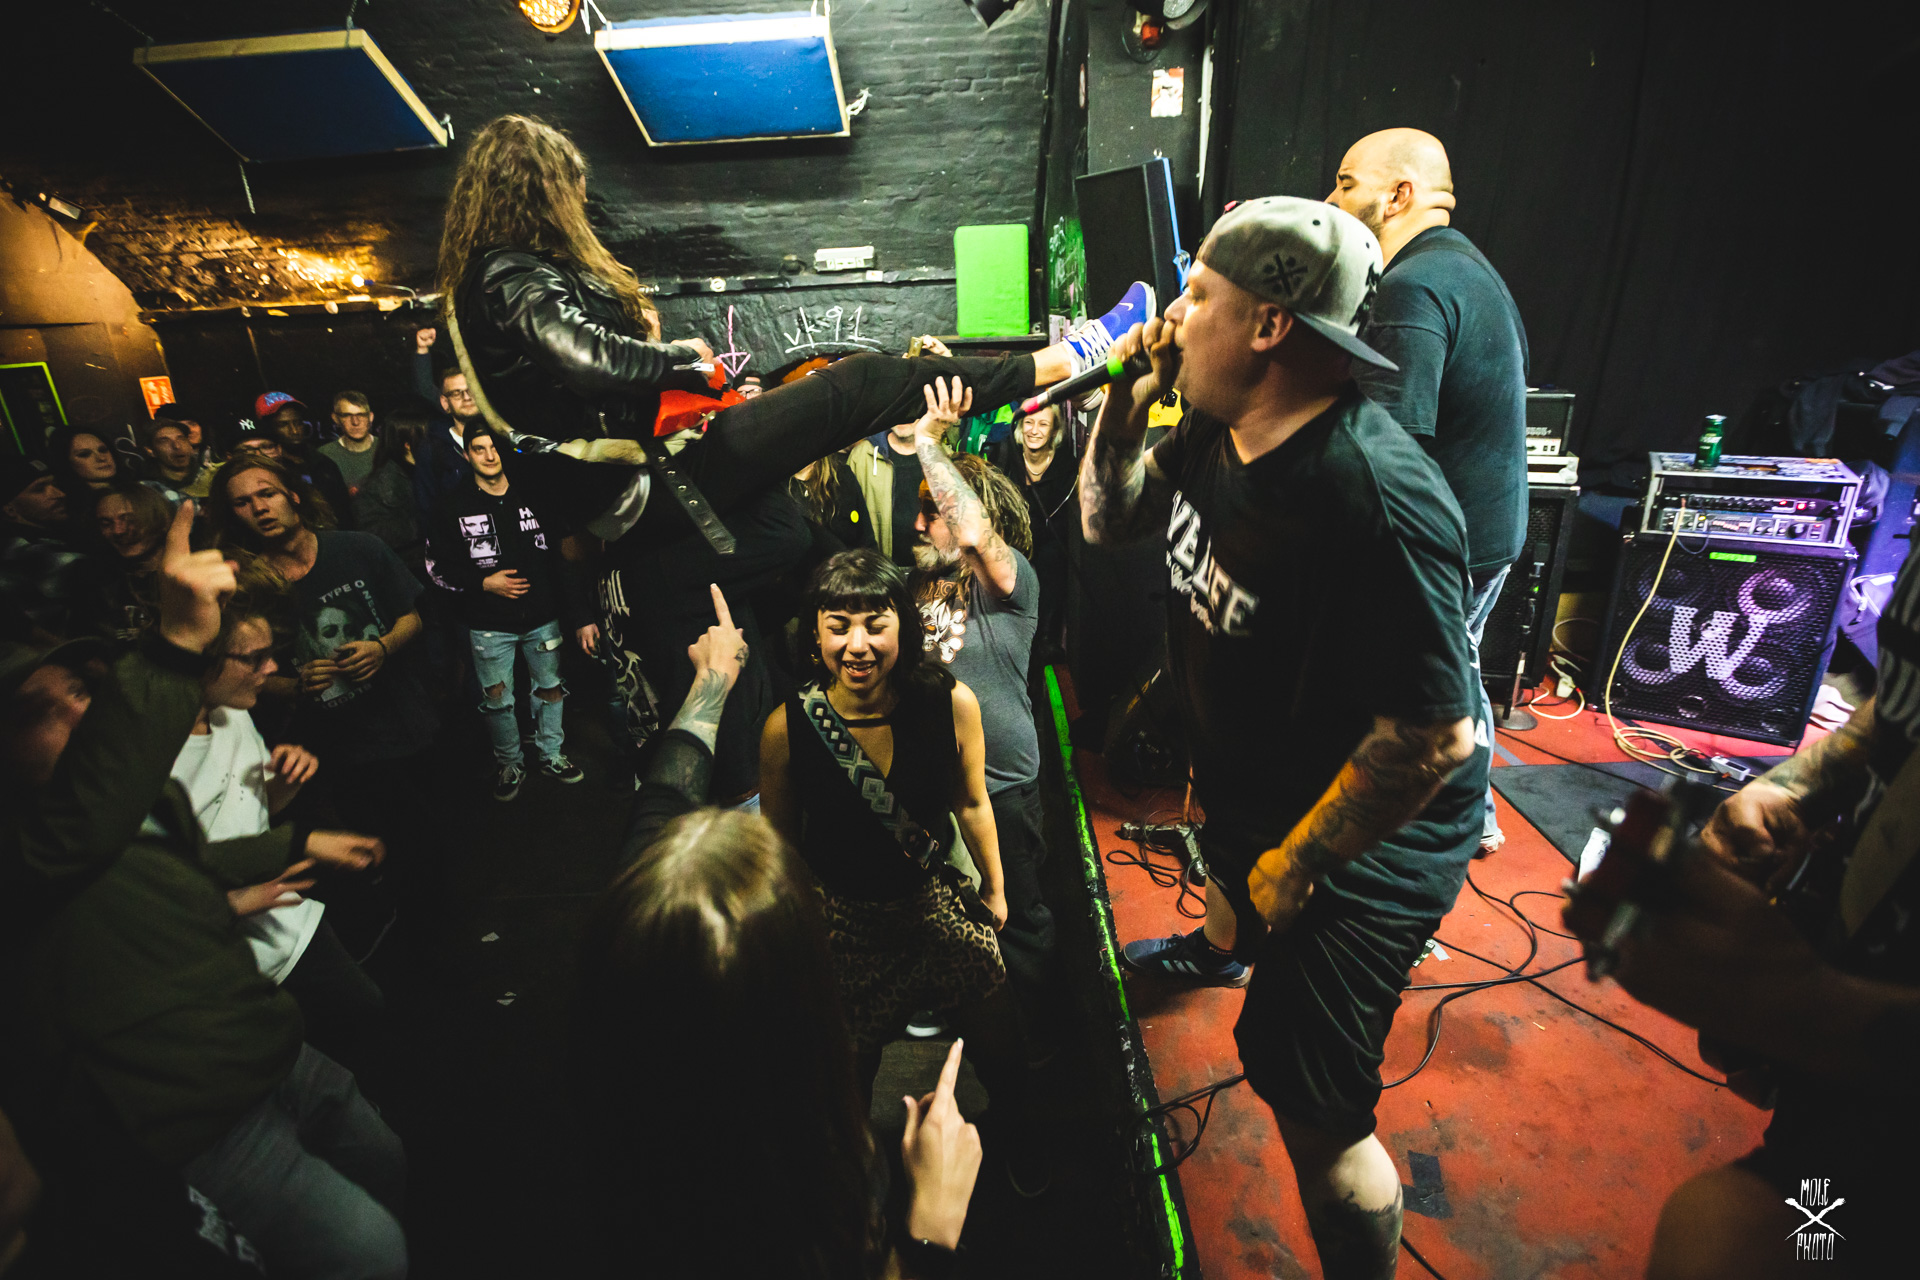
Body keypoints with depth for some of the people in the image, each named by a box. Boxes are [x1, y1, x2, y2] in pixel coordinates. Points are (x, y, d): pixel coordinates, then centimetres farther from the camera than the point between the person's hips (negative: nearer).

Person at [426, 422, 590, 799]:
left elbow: (560, 560, 3)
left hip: (542, 618, 2)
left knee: (551, 689, 12)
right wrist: (484, 583, -14)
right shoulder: (456, 507, -2)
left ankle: (551, 755, 31)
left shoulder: (531, 499, 4)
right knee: (497, 700, 7)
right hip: (490, 626, -2)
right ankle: (510, 764, 27)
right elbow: (437, 566, 1)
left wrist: (580, 617, -3)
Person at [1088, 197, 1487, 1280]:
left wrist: (1294, 868, -21)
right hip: (1247, 779, 9)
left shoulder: (1376, 497, -36)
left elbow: (1436, 735, -32)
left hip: (1364, 838, -9)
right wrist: (1128, 396, -11)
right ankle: (1222, 948, 77)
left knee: (1311, 1105, -3)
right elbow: (1111, 520, 5)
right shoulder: (1218, 430, -8)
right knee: (1227, 873, 40)